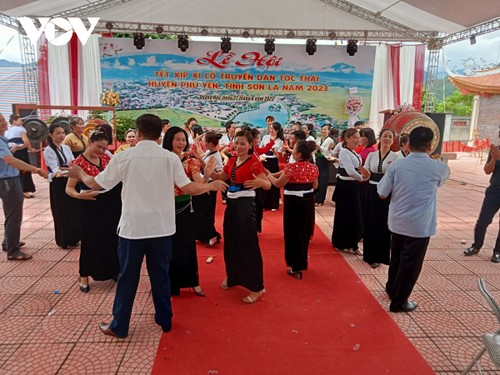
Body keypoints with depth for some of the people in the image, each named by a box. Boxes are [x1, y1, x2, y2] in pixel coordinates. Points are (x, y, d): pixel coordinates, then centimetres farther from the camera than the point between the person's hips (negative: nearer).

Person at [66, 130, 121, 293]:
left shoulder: (105, 157, 3)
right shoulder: (79, 162, -12)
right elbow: (69, 188, -12)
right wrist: (79, 195, -32)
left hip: (110, 204, 5)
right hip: (91, 206, -5)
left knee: (112, 237, 14)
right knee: (90, 240, 5)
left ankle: (113, 270, 33)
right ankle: (84, 276, 24)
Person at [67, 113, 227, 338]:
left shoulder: (124, 157, -8)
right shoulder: (170, 158, -5)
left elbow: (96, 185, 1)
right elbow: (189, 188, -8)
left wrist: (80, 174, 21)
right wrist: (211, 186, 9)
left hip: (132, 227, -1)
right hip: (162, 227, 2)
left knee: (127, 278, 12)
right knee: (161, 276, 16)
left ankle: (119, 326, 25)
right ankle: (164, 320, 29)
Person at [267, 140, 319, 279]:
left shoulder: (291, 167, -19)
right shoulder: (313, 167, 0)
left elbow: (279, 184, -11)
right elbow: (315, 186, 11)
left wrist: (269, 176, 6)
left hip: (294, 202, -6)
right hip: (308, 201, 6)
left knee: (294, 232, 6)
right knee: (304, 231, 20)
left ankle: (297, 268, 13)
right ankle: (302, 262, 35)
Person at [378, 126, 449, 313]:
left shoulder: (396, 165, -8)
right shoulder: (437, 167, -9)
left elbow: (382, 194, -3)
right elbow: (445, 174, 17)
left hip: (397, 222, 3)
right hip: (420, 225, -3)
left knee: (396, 258, 22)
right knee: (411, 263, 10)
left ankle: (391, 289, 42)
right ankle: (398, 301, 23)